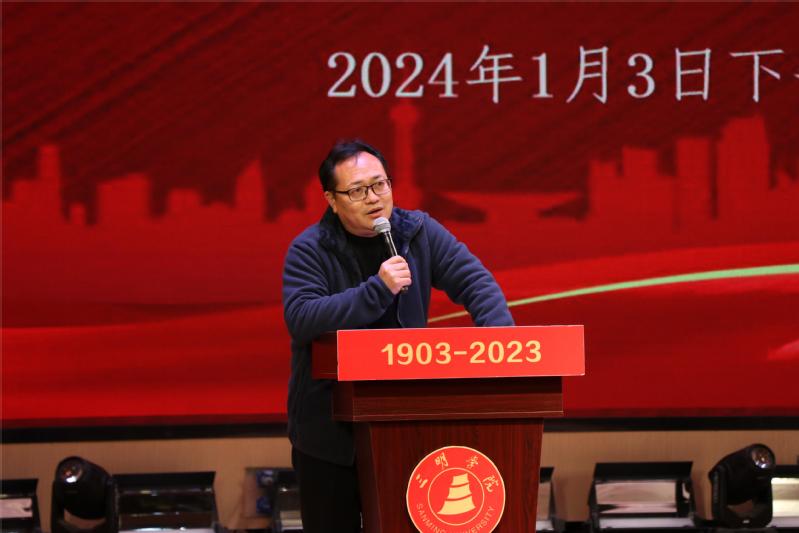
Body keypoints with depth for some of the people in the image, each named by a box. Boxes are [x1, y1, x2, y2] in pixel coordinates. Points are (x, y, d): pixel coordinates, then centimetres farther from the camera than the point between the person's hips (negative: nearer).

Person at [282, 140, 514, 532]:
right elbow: (300, 318, -22)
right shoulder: (308, 250, -8)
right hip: (328, 429, -2)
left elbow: (475, 281, -2)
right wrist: (377, 289, -28)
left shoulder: (420, 232, 1)